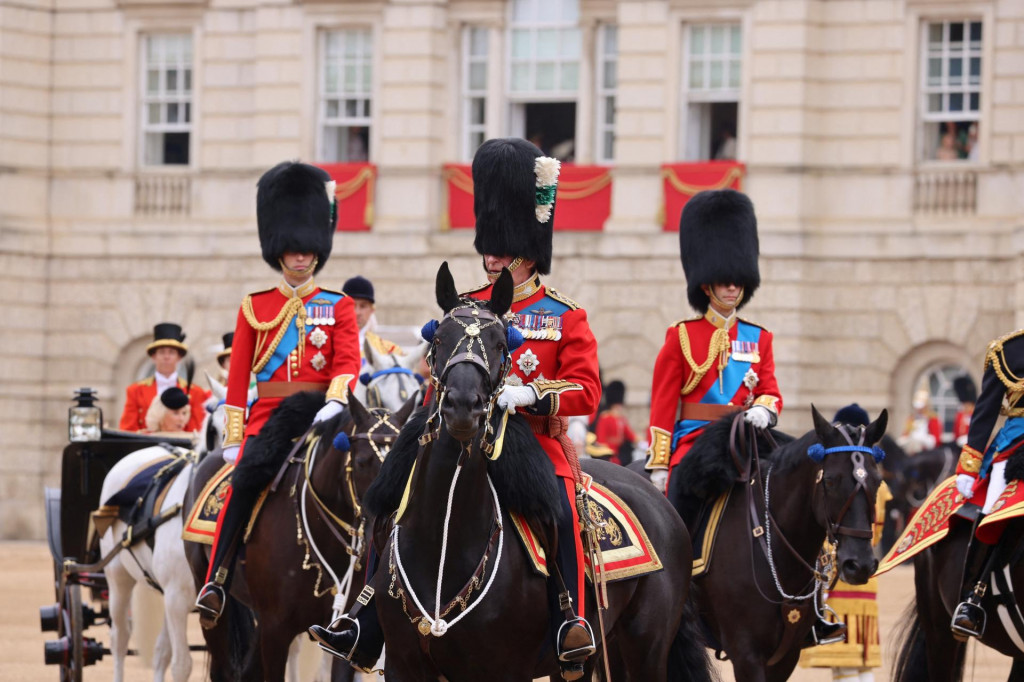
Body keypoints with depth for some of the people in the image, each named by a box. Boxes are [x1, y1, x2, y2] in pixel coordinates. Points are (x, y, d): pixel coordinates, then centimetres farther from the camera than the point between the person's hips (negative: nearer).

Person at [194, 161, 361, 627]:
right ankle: (217, 581, -26)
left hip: (319, 415, 0)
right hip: (267, 415, 0)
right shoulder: (255, 308, 14)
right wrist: (233, 439, 4)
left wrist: (335, 401, -23)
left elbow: (348, 362, -3)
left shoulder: (338, 307, 11)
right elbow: (238, 378, 11)